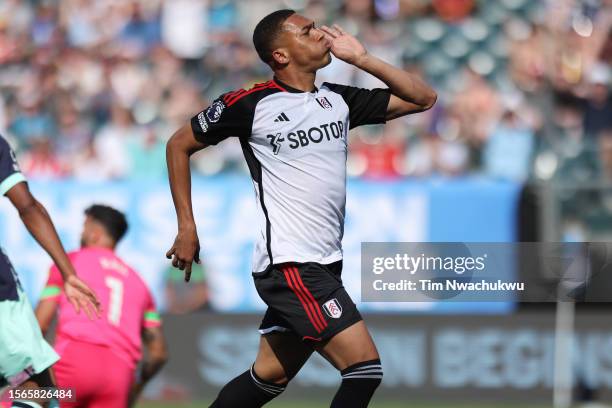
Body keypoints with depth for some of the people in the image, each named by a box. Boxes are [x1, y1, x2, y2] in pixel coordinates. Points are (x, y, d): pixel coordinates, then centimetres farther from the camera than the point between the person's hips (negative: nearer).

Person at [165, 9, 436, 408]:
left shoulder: (338, 100, 10)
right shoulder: (251, 104, -7)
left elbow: (423, 98, 12)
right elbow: (179, 145, 5)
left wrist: (361, 58, 4)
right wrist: (187, 227, 2)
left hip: (324, 265, 7)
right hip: (289, 265, -7)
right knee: (365, 367, -15)